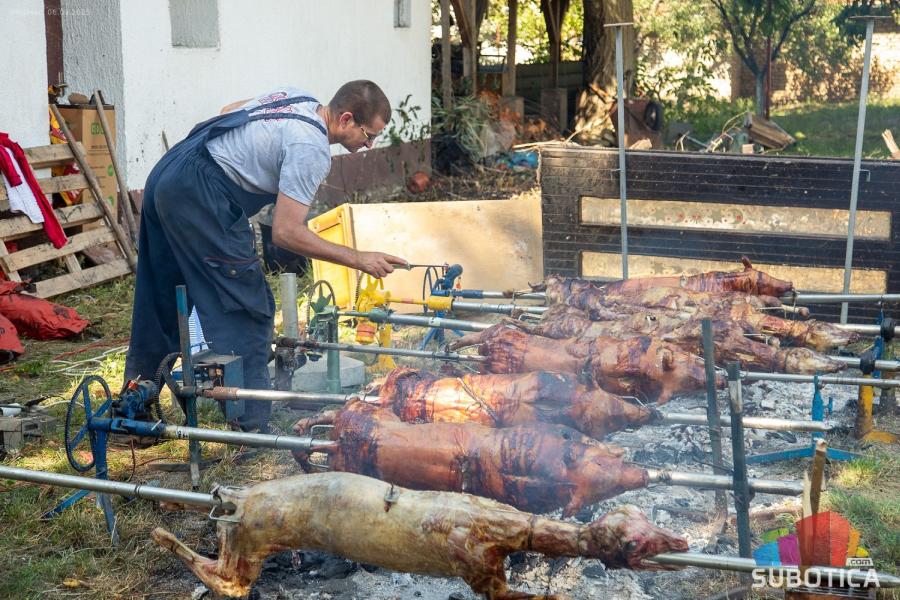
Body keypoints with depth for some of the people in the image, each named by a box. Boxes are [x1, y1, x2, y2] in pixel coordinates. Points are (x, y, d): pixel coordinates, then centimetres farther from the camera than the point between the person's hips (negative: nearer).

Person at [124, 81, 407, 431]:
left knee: (159, 304, 19)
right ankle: (253, 427, -3)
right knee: (247, 311, -5)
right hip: (199, 198, -11)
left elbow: (228, 110, 28)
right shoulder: (311, 149, -17)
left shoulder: (300, 99, 12)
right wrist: (359, 260, -15)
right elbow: (286, 233, -20)